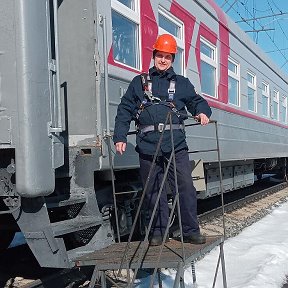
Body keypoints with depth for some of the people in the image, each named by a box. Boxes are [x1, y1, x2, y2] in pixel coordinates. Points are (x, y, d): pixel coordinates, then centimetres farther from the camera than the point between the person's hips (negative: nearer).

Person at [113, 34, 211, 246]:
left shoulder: (181, 83, 17)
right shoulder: (139, 82, 16)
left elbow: (197, 101, 20)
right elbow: (124, 110, 13)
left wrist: (202, 112, -5)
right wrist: (120, 137, 3)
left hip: (176, 144, 0)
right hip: (148, 145, 1)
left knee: (186, 186, -5)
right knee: (154, 190, 6)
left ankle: (191, 230, 7)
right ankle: (159, 231, 18)